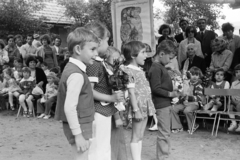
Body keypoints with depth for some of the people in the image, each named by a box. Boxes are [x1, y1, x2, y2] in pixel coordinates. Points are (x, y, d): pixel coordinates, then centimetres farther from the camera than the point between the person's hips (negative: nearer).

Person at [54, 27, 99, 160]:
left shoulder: (72, 68, 8)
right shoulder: (76, 74, -22)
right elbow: (69, 108, -26)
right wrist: (78, 135, -23)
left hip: (80, 125, 10)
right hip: (79, 126, -10)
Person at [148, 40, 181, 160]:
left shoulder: (160, 66, 13)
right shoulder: (155, 68, -17)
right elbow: (156, 89, -21)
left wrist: (172, 92, 8)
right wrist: (170, 94, -18)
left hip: (165, 103, 10)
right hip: (161, 104, -10)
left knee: (165, 132, 17)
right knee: (164, 133, -2)